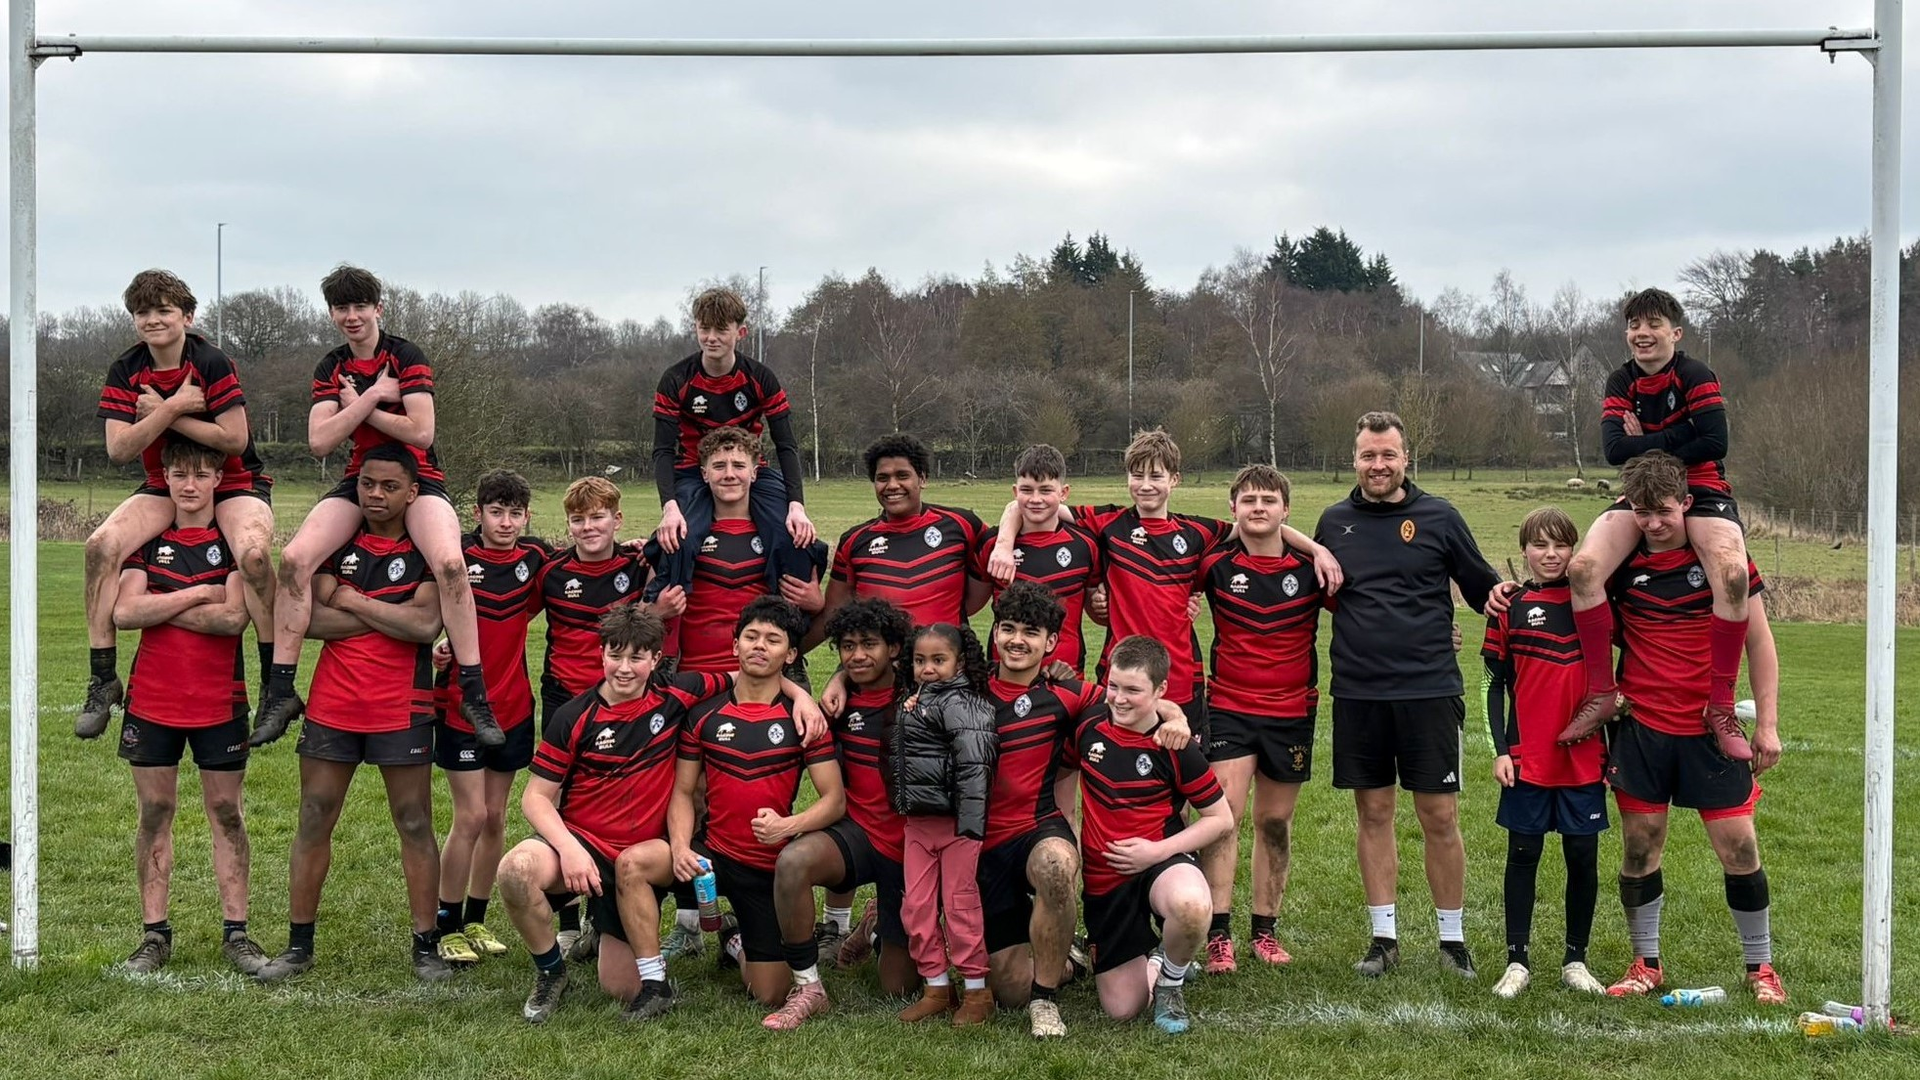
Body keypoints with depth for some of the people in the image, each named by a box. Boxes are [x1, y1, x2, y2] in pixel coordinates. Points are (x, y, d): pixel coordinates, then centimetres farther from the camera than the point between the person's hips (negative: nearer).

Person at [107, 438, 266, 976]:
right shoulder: (149, 541, 5)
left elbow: (234, 617, -15)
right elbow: (124, 613, -9)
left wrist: (160, 609, -11)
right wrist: (197, 594, -13)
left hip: (220, 700, -2)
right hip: (151, 701, 2)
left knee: (226, 812, 3)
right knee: (155, 812, 5)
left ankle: (235, 932, 9)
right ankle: (155, 935, 11)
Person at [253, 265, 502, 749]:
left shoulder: (406, 356, -3)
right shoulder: (331, 369, 9)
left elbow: (421, 433, -15)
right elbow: (319, 442, -4)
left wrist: (359, 408, -7)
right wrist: (371, 397, -10)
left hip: (417, 478, -4)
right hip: (358, 481, 4)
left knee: (450, 562, -33)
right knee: (293, 557, -21)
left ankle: (474, 692, -25)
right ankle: (280, 691, -14)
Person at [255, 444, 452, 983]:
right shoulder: (336, 544, 6)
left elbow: (427, 623, -16)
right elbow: (310, 618, -7)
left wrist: (354, 601, -9)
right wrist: (392, 616, -11)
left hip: (402, 709, -2)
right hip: (332, 705, 2)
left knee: (415, 824, 2)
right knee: (314, 820, 5)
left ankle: (426, 945, 10)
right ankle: (299, 944, 15)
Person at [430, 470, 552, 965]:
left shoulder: (535, 556, 0)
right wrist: (430, 648, -20)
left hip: (513, 707, 4)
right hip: (461, 706, -4)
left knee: (496, 817, 10)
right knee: (471, 816, -6)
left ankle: (476, 920, 22)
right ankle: (447, 926, 7)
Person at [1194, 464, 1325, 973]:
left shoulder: (1311, 569, -2)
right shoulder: (1215, 565, -3)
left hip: (1292, 712, 2)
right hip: (1229, 707, -1)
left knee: (1275, 822, 10)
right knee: (1223, 813, -14)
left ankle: (1265, 928, 22)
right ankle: (1218, 934, -12)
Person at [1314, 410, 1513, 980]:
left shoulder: (1438, 517, 2)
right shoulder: (1335, 522, 9)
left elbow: (1482, 587, 6)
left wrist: (1504, 592, -14)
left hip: (1429, 690, -2)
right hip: (1357, 693, 2)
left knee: (1439, 816, 1)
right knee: (1373, 813, 8)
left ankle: (1452, 938, 14)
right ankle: (1384, 938, 18)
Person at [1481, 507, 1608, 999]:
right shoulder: (1510, 608, 2)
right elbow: (1497, 685, 3)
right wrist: (1500, 750, -2)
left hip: (1583, 756, 1)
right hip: (1527, 758, -1)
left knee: (1583, 857, 5)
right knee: (1523, 854, 4)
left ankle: (1575, 959, 17)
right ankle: (1518, 960, 11)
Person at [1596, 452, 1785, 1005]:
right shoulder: (1622, 564, 1)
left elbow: (1759, 641, 2)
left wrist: (1767, 722, -1)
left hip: (1710, 730, -1)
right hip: (1641, 727, 1)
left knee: (1739, 847, -1)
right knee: (1639, 849, 4)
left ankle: (1760, 967, 15)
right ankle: (1646, 964, 20)